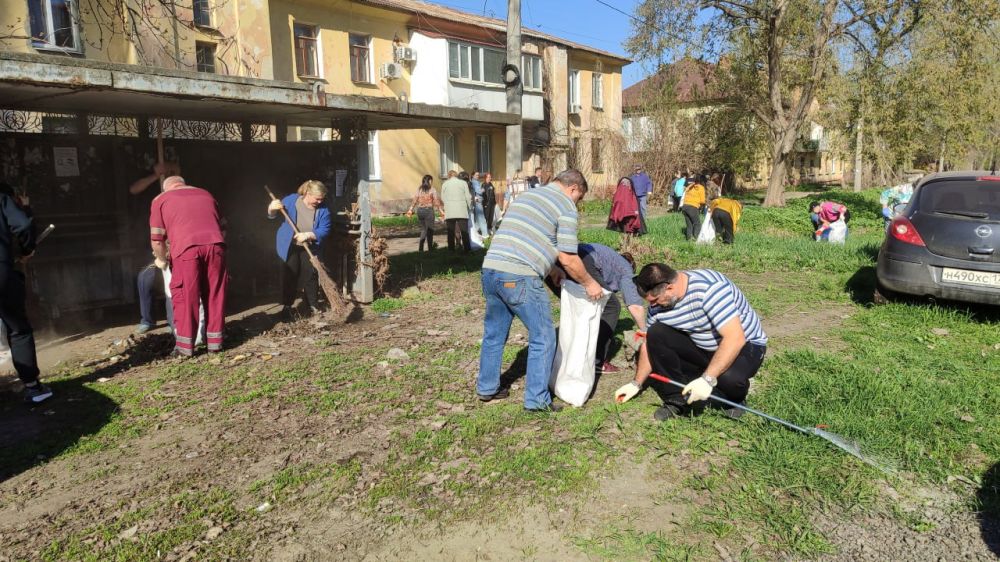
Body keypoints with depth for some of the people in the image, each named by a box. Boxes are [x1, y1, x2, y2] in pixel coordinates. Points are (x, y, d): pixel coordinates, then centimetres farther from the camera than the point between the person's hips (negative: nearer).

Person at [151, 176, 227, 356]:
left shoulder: (161, 199, 19)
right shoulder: (205, 194, 30)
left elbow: (156, 239, 11)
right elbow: (221, 225, 31)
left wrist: (162, 259, 26)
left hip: (186, 248, -3)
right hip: (215, 244, 3)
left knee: (185, 296, 6)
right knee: (215, 294, 11)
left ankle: (185, 346, 10)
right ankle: (215, 341, 16)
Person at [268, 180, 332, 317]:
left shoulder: (323, 209, -13)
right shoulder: (291, 200, -14)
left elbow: (325, 230, -15)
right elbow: (272, 216, -4)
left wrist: (307, 235, -30)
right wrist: (272, 208, -28)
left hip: (309, 247, 1)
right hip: (290, 245, -1)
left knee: (311, 275, 2)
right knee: (290, 274, 1)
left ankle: (313, 306, 14)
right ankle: (287, 306, 11)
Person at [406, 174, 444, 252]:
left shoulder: (419, 189, 6)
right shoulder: (432, 190, -5)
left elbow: (414, 200, 5)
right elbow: (436, 202, -8)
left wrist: (410, 210, 12)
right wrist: (441, 211, -5)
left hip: (420, 210, 4)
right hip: (428, 210, -4)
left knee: (423, 229, 15)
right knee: (430, 230, 6)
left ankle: (421, 248, 7)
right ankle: (430, 248, 9)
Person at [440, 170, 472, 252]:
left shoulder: (444, 184, 7)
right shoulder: (463, 183, 4)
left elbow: (443, 198, 8)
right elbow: (468, 197, 4)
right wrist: (469, 207, 18)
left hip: (449, 212, 1)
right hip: (462, 211, -1)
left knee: (451, 232, 4)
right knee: (464, 231, 0)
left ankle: (451, 249, 2)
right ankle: (467, 249, -4)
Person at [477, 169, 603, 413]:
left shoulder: (526, 194, 24)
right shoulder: (566, 206, 1)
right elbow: (568, 258, -4)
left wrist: (551, 269, 37)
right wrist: (589, 283, 11)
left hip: (490, 269, 8)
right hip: (520, 278, -8)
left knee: (494, 334, 22)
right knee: (543, 338, 7)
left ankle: (486, 388, 34)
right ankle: (536, 399, 12)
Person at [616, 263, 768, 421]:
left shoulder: (710, 288, -32)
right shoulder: (658, 304, -11)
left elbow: (735, 339, -36)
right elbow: (650, 345, 3)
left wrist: (707, 379, -40)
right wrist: (636, 384, 2)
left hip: (744, 345, -5)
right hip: (700, 347, 6)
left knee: (728, 376, -38)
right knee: (656, 334, -17)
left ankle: (734, 399, 0)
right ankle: (677, 400, -4)